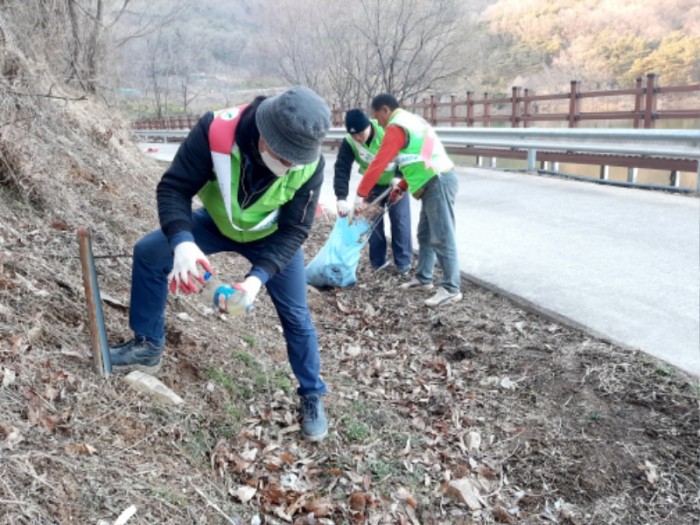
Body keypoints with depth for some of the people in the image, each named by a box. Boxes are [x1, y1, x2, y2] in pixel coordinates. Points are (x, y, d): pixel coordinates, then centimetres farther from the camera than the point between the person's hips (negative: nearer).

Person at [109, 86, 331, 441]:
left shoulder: (310, 165, -34)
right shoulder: (216, 130, -38)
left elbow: (294, 230, -28)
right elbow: (174, 187, -31)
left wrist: (259, 276, -43)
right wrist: (182, 241, -49)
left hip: (273, 238, -1)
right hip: (217, 223, 1)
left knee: (296, 317, -2)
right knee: (148, 253, -10)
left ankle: (312, 396, 19)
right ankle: (148, 347, 8)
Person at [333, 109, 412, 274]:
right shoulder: (349, 142, -22)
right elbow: (342, 169, -28)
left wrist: (399, 177, -28)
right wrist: (341, 198, -40)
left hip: (396, 183, -2)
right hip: (373, 185, 2)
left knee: (400, 221, -1)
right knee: (373, 222, 3)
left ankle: (403, 262, 9)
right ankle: (378, 261, 16)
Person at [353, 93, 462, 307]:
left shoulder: (396, 127, -11)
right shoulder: (411, 120, 21)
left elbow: (379, 163, -15)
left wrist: (360, 195, -10)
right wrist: (402, 187, 24)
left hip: (438, 183, -11)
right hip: (435, 181, 11)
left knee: (442, 238, -8)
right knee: (425, 234, 17)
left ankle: (451, 289, -4)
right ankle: (423, 278, 26)